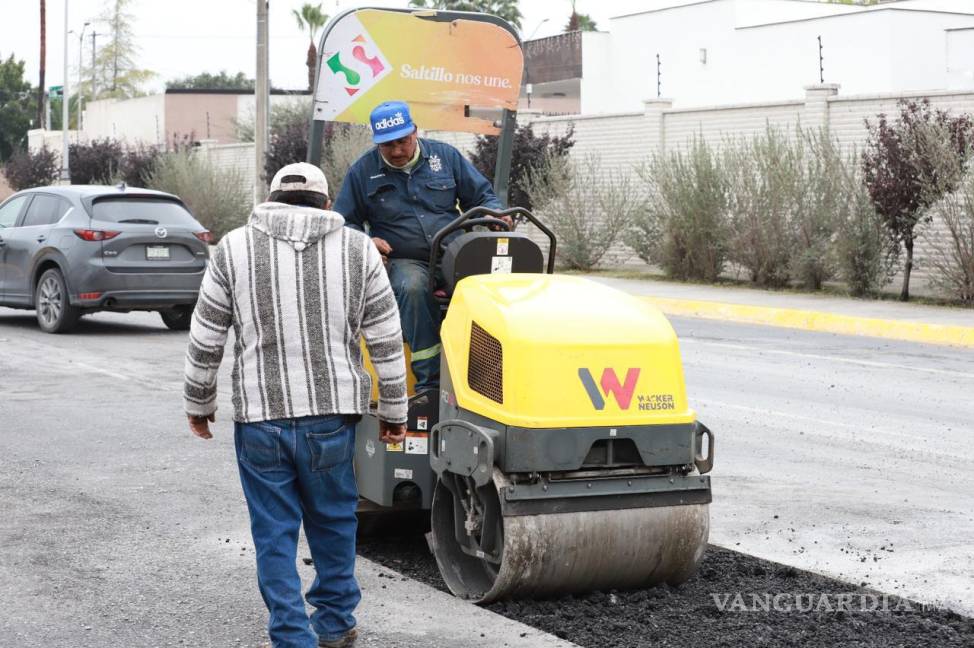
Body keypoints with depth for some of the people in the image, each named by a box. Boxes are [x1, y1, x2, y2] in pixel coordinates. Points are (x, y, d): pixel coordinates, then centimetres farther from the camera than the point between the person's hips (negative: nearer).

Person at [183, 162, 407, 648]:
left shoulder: (235, 248, 1)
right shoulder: (357, 250, 2)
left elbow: (205, 339, 3)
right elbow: (386, 342, 3)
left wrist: (198, 403, 16)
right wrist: (393, 411, 11)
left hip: (259, 415, -1)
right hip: (332, 412, 1)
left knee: (275, 532, 8)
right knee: (332, 520, 19)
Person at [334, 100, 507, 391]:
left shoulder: (445, 156, 12)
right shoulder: (363, 171, 11)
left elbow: (482, 195, 18)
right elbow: (345, 223, 16)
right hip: (403, 261, -1)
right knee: (413, 288, -38)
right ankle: (430, 382, -35)